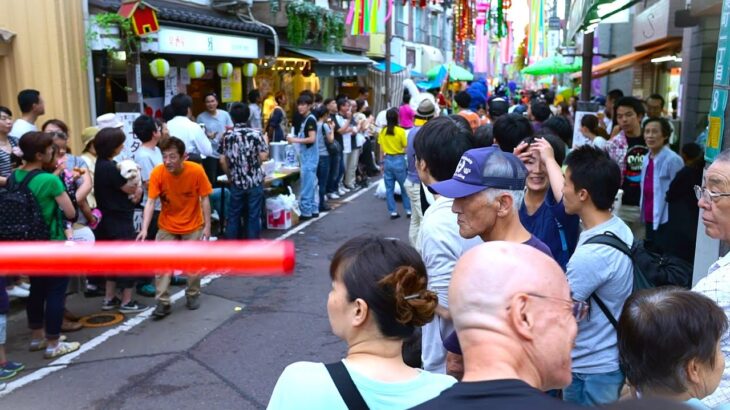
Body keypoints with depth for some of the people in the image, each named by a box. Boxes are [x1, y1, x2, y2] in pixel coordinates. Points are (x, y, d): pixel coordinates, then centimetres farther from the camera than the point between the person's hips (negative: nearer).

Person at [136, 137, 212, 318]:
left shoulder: (196, 171, -22)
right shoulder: (157, 173, -21)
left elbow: (204, 199, -12)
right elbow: (150, 202, -21)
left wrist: (207, 226, -11)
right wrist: (144, 229, -31)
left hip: (193, 226, 0)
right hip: (167, 226, 1)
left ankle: (193, 295, 31)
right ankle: (163, 303, 7)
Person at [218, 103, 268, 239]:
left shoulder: (227, 136, -1)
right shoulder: (256, 134, -7)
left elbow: (223, 161, -1)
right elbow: (263, 157, -10)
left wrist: (230, 176, 15)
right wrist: (265, 143, 8)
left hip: (236, 182, 2)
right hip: (255, 182, -2)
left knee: (234, 215, 11)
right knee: (253, 216, 5)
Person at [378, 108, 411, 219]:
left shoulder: (382, 131, 0)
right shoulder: (400, 131, -12)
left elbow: (381, 149, 5)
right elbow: (406, 147, -9)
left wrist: (382, 162, 13)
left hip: (387, 160, 3)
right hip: (399, 160, -3)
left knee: (389, 188, 8)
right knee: (405, 186, 10)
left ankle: (393, 212, 10)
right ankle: (408, 210, 15)